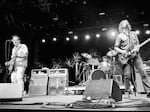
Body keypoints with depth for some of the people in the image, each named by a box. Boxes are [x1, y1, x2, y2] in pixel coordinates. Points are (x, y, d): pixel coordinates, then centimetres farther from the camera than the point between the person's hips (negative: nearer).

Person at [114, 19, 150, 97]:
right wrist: (122, 52, -12)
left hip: (135, 55, 3)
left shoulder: (133, 34, 16)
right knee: (127, 75, -8)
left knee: (143, 72, -6)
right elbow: (116, 48, 5)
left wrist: (136, 49, -3)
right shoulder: (120, 36, 5)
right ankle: (128, 92, 9)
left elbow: (137, 44, 18)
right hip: (126, 57, -3)